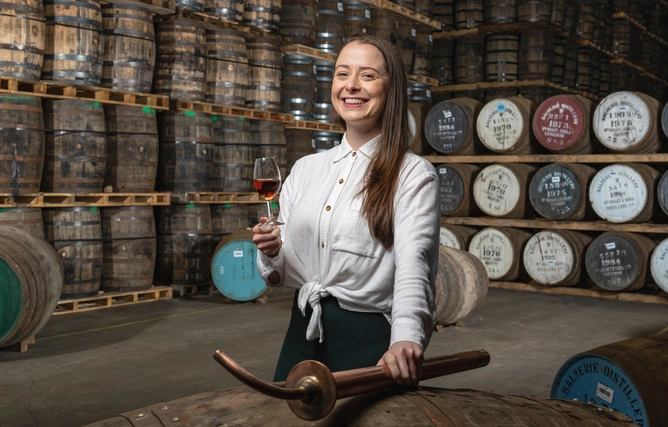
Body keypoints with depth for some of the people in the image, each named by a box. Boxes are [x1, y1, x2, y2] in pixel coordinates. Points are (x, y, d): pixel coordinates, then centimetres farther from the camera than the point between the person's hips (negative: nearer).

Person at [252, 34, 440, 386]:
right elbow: (281, 273, 11)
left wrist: (406, 338, -39)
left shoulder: (413, 175, -8)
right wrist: (272, 251, -12)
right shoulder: (306, 168, 6)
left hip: (370, 342, -5)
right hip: (302, 334, 5)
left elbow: (414, 264, -22)